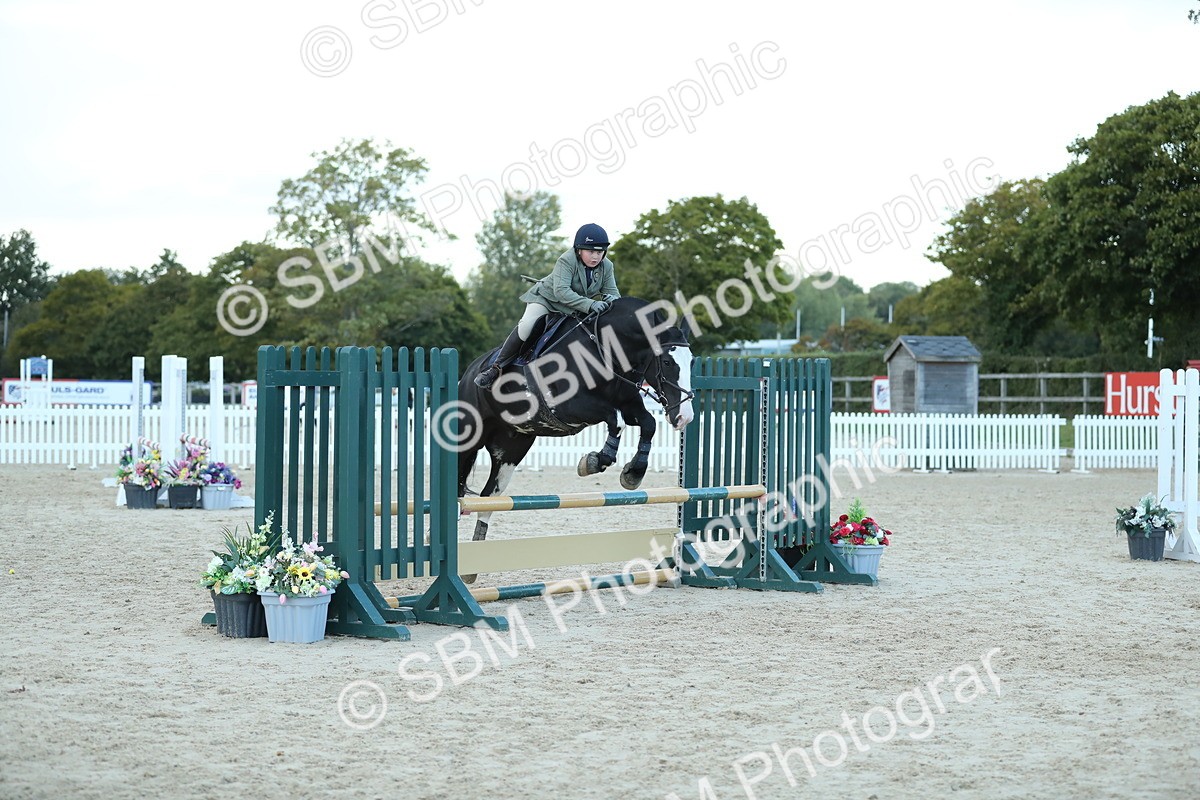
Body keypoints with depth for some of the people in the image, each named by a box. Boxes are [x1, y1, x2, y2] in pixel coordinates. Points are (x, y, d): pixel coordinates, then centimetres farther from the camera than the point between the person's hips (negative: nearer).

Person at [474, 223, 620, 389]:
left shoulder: (607, 266, -12)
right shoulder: (566, 261, -29)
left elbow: (612, 291, -7)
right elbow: (561, 291, -40)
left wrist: (611, 298, -35)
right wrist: (589, 305, -51)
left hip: (575, 309, 6)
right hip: (546, 298, -6)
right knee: (526, 326, -27)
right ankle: (496, 367, -18)